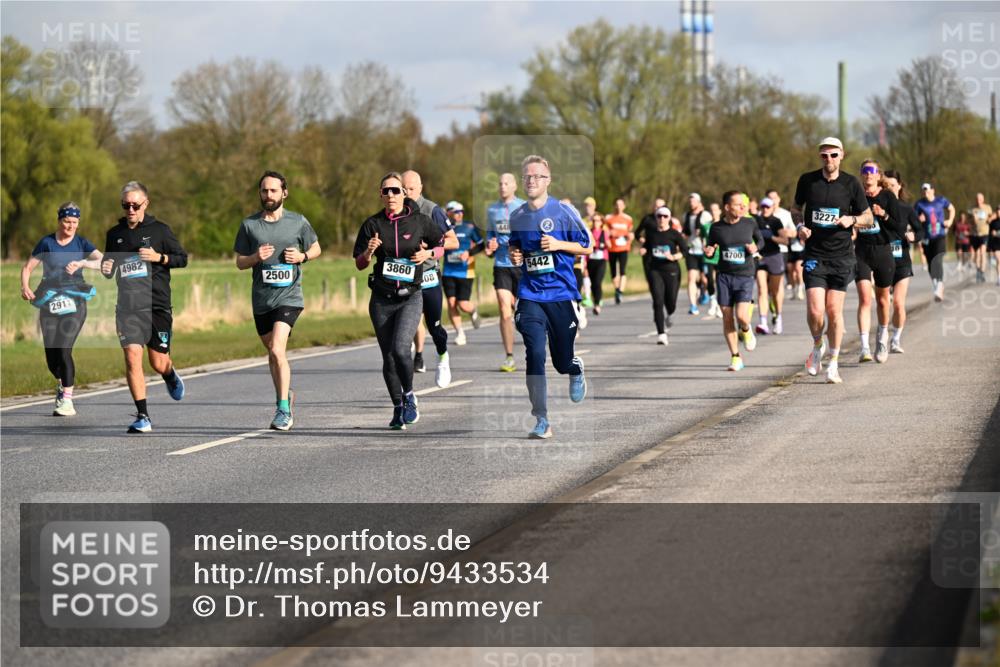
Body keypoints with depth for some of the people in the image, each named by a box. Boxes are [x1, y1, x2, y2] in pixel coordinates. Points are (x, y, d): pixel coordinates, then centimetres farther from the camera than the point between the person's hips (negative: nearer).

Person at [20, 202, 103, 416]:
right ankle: (62, 383, 32)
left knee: (64, 350, -14)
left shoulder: (81, 243, 3)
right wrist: (25, 287, -16)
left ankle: (67, 399, -5)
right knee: (51, 353, 1)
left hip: (74, 302, -2)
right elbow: (28, 267, 3)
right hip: (49, 302, 2)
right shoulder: (46, 243, 4)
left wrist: (81, 263, -24)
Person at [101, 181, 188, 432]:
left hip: (157, 305, -2)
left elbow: (182, 259, 4)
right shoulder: (115, 234, 10)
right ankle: (142, 416, -9)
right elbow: (109, 267, 22)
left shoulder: (159, 230, 2)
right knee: (132, 357, -14)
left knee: (158, 363, 4)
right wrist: (106, 270, -2)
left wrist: (158, 257, -13)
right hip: (127, 306, 2)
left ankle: (170, 375, 43)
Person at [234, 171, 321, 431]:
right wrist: (256, 258, -13)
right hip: (261, 299, 3)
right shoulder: (249, 225, 3)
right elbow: (239, 263, 8)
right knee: (272, 353, 15)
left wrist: (302, 256, -7)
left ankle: (283, 409, -14)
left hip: (289, 295, -3)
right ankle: (285, 394, 38)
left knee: (277, 350, -19)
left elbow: (316, 248, 14)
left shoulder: (298, 222, 0)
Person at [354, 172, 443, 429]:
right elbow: (359, 264, 6)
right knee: (388, 357, 5)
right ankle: (398, 408, 21)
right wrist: (369, 251, -15)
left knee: (400, 349, -21)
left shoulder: (419, 221, 0)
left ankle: (409, 396, 3)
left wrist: (428, 253, -7)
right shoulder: (372, 224, 3)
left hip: (410, 297, -2)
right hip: (381, 299, 3)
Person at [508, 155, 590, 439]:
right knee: (535, 355, -14)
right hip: (530, 295, 2)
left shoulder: (564, 211, -5)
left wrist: (558, 244, -15)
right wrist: (515, 255, 2)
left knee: (562, 361, 7)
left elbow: (587, 247, 0)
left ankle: (576, 370, 46)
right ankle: (541, 421, -9)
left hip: (561, 294, -2)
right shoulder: (517, 216, 7)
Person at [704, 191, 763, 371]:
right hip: (724, 276, 1)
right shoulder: (717, 228, -3)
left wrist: (756, 247, -5)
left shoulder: (750, 223, -2)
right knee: (727, 317, 2)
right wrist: (708, 252, -13)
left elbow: (760, 240, 17)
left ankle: (746, 330, 21)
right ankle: (736, 357, 16)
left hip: (745, 277, -1)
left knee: (741, 316, -17)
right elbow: (711, 251, 10)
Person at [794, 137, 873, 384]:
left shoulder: (851, 184, -2)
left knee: (834, 311, -1)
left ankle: (833, 364, 13)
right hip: (814, 255, 0)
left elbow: (868, 218, 7)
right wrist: (800, 226, -1)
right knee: (815, 311, -10)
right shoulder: (807, 180, 1)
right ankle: (817, 346, 21)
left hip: (841, 255, 0)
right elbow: (797, 206, 18)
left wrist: (852, 220, -14)